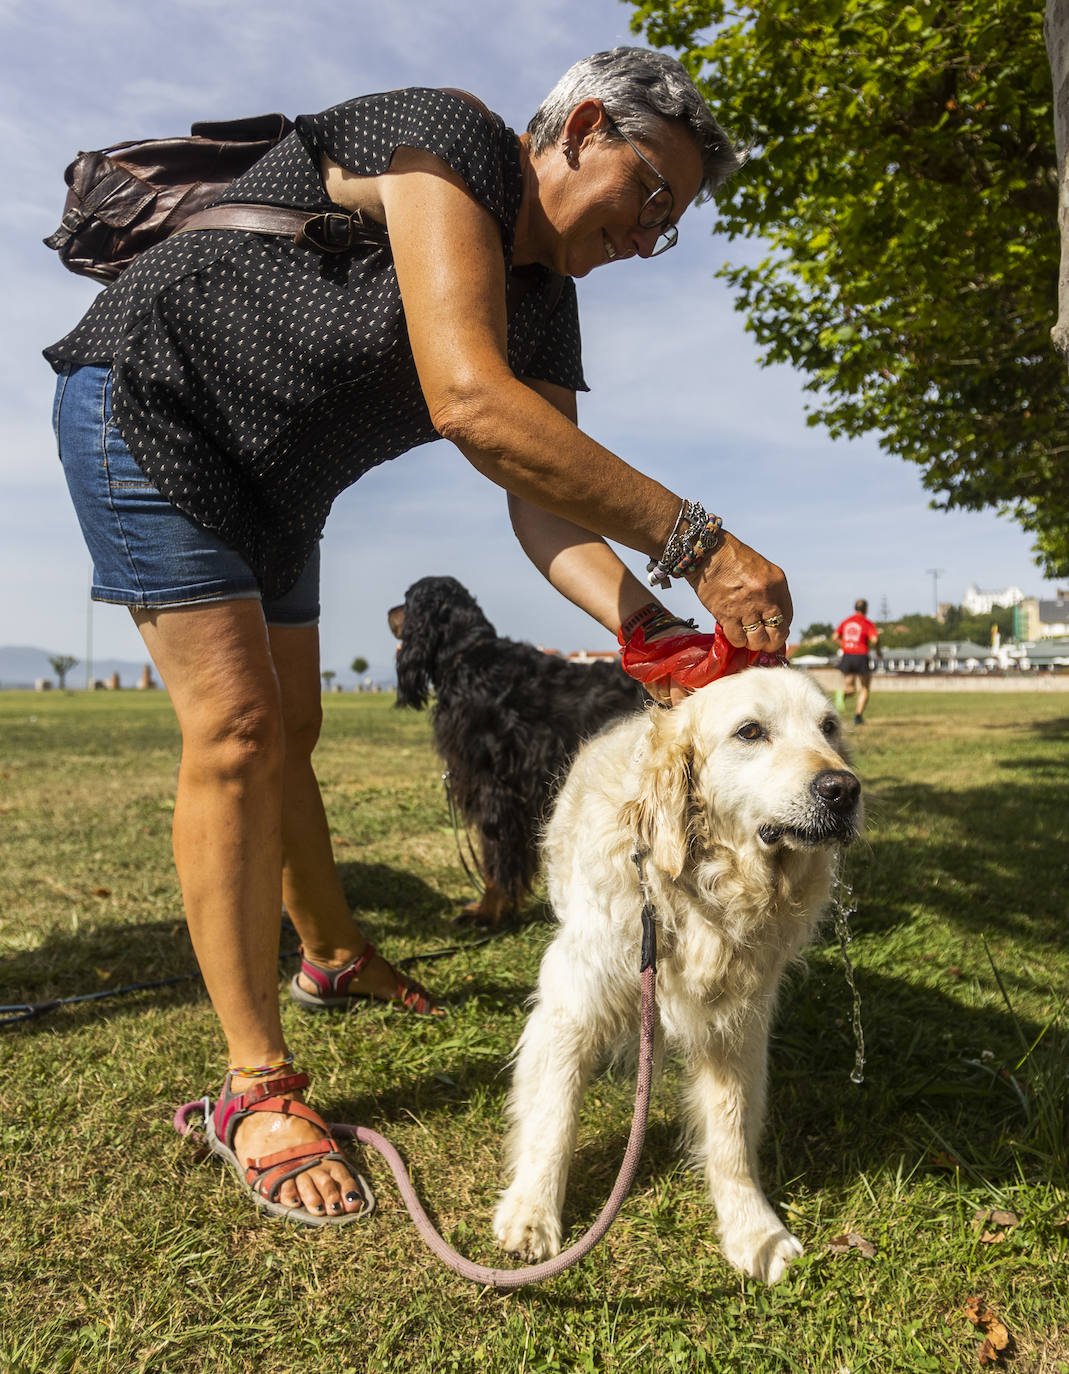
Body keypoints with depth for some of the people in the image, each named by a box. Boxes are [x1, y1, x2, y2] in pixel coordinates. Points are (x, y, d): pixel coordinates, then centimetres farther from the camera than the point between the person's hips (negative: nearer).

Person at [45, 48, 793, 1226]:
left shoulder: (544, 308, 1)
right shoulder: (450, 138, -23)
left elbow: (544, 513, -8)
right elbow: (470, 402, -39)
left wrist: (656, 634, -25)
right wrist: (696, 542, -39)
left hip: (270, 484, 8)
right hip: (147, 404, -8)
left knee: (289, 735, 14)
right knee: (236, 725, -18)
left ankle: (334, 960, 34)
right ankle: (257, 1092, -9)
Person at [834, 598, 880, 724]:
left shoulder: (845, 621, 11)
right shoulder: (867, 623, -3)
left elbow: (836, 637, 9)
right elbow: (874, 639, -16)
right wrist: (877, 650, 2)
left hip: (846, 657, 4)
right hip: (861, 657, -4)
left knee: (850, 688, 14)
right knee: (864, 690, 11)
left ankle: (843, 694, -23)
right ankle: (858, 716, 0)